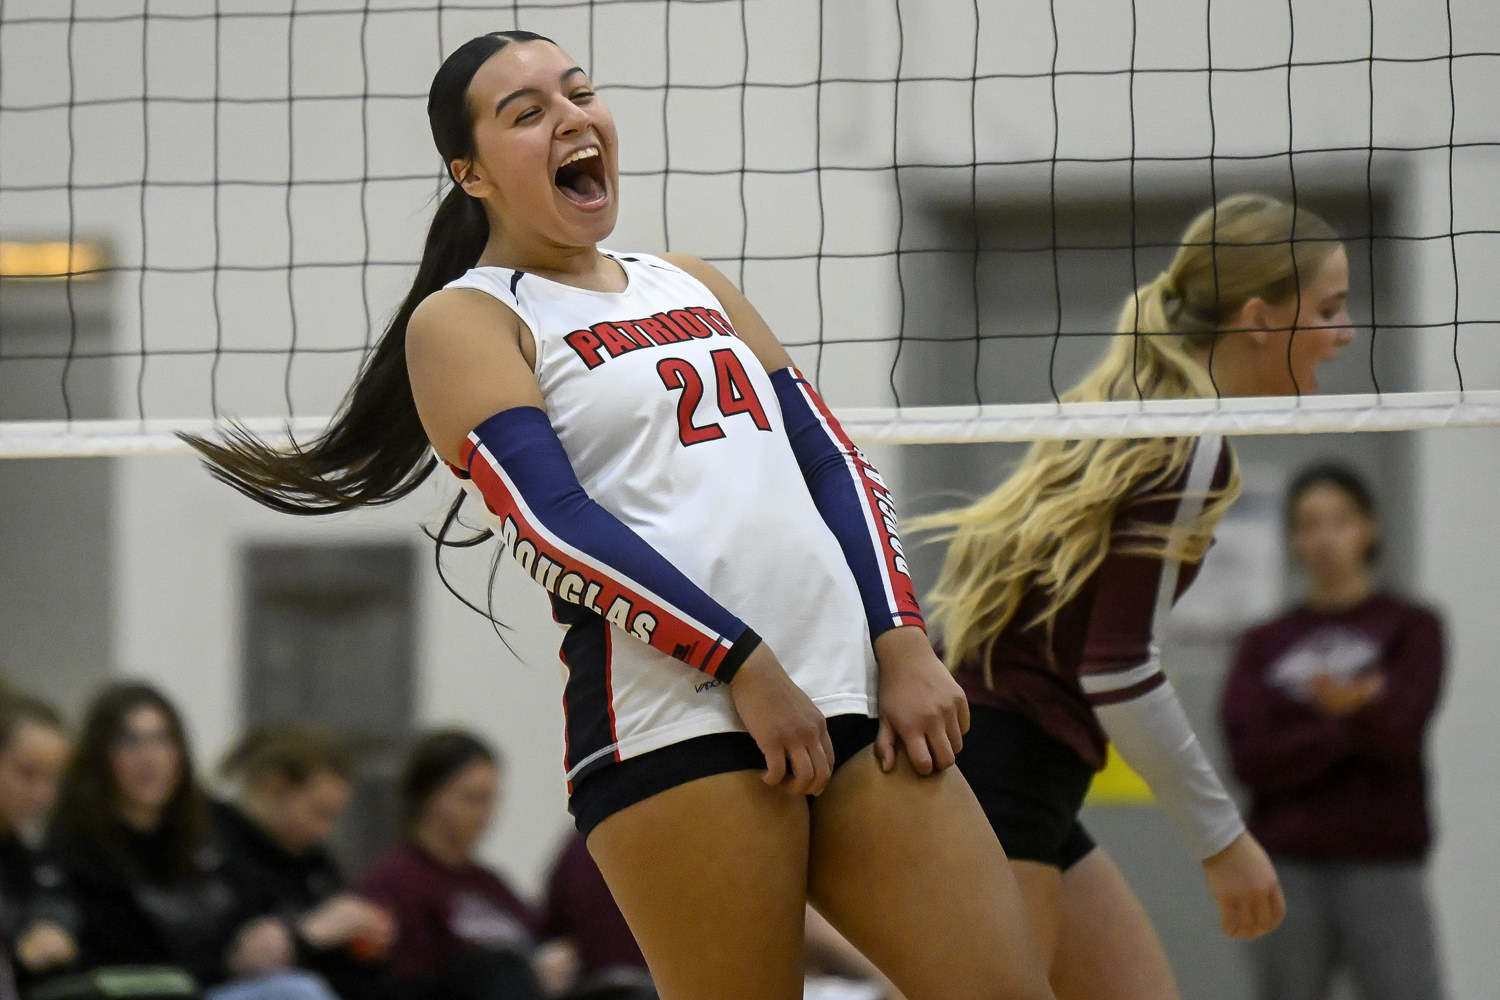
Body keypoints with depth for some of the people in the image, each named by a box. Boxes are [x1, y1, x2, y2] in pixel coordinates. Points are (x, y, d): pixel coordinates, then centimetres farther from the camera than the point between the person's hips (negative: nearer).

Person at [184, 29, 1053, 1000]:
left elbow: (833, 461, 20)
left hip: (852, 696, 6)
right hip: (672, 724, -6)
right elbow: (550, 524, -9)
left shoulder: (691, 287, 23)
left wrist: (902, 645, 5)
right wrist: (743, 663, -16)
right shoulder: (464, 321, 3)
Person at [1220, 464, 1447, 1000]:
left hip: (1381, 869, -2)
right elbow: (1250, 757, -1)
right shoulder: (1264, 644, 13)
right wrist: (1344, 732, -11)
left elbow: (1400, 735, -10)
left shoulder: (1411, 628, 7)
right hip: (1287, 869, 2)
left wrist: (1355, 708, -33)